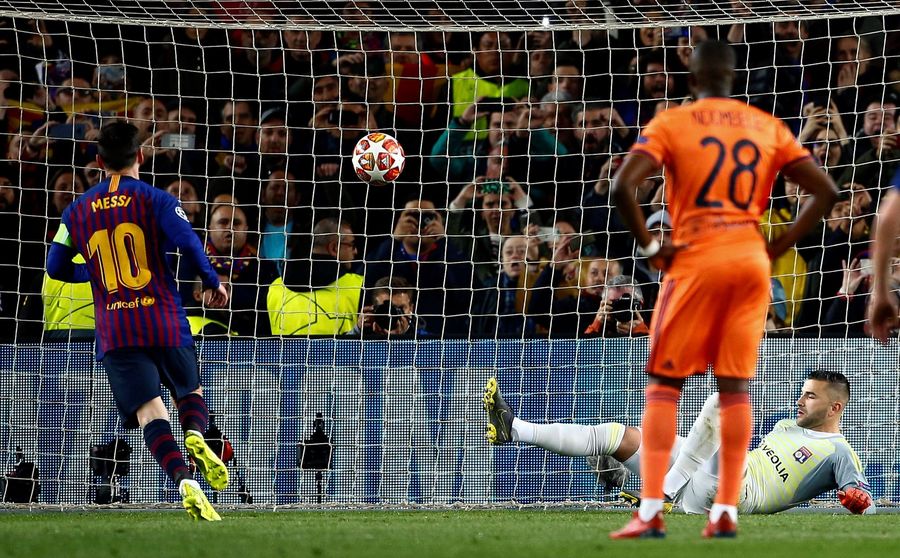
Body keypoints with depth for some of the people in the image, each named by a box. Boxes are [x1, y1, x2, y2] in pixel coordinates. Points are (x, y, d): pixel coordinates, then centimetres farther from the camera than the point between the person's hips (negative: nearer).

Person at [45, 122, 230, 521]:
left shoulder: (77, 211, 10)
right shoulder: (157, 201, 0)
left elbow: (56, 268, 15)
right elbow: (187, 241, -15)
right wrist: (212, 283, 1)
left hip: (114, 332, 1)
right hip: (165, 323, -1)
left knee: (149, 411, -8)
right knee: (191, 392, 20)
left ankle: (184, 482, -32)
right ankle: (196, 436, -15)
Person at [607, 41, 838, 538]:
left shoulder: (670, 124, -1)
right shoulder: (768, 128, 9)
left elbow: (622, 186, -15)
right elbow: (825, 191, 6)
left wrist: (649, 247, -6)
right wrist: (779, 246, 7)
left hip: (696, 260, -3)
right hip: (752, 261, 3)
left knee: (664, 384, 4)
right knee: (735, 386, 8)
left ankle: (650, 511, -5)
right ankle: (726, 510, 2)